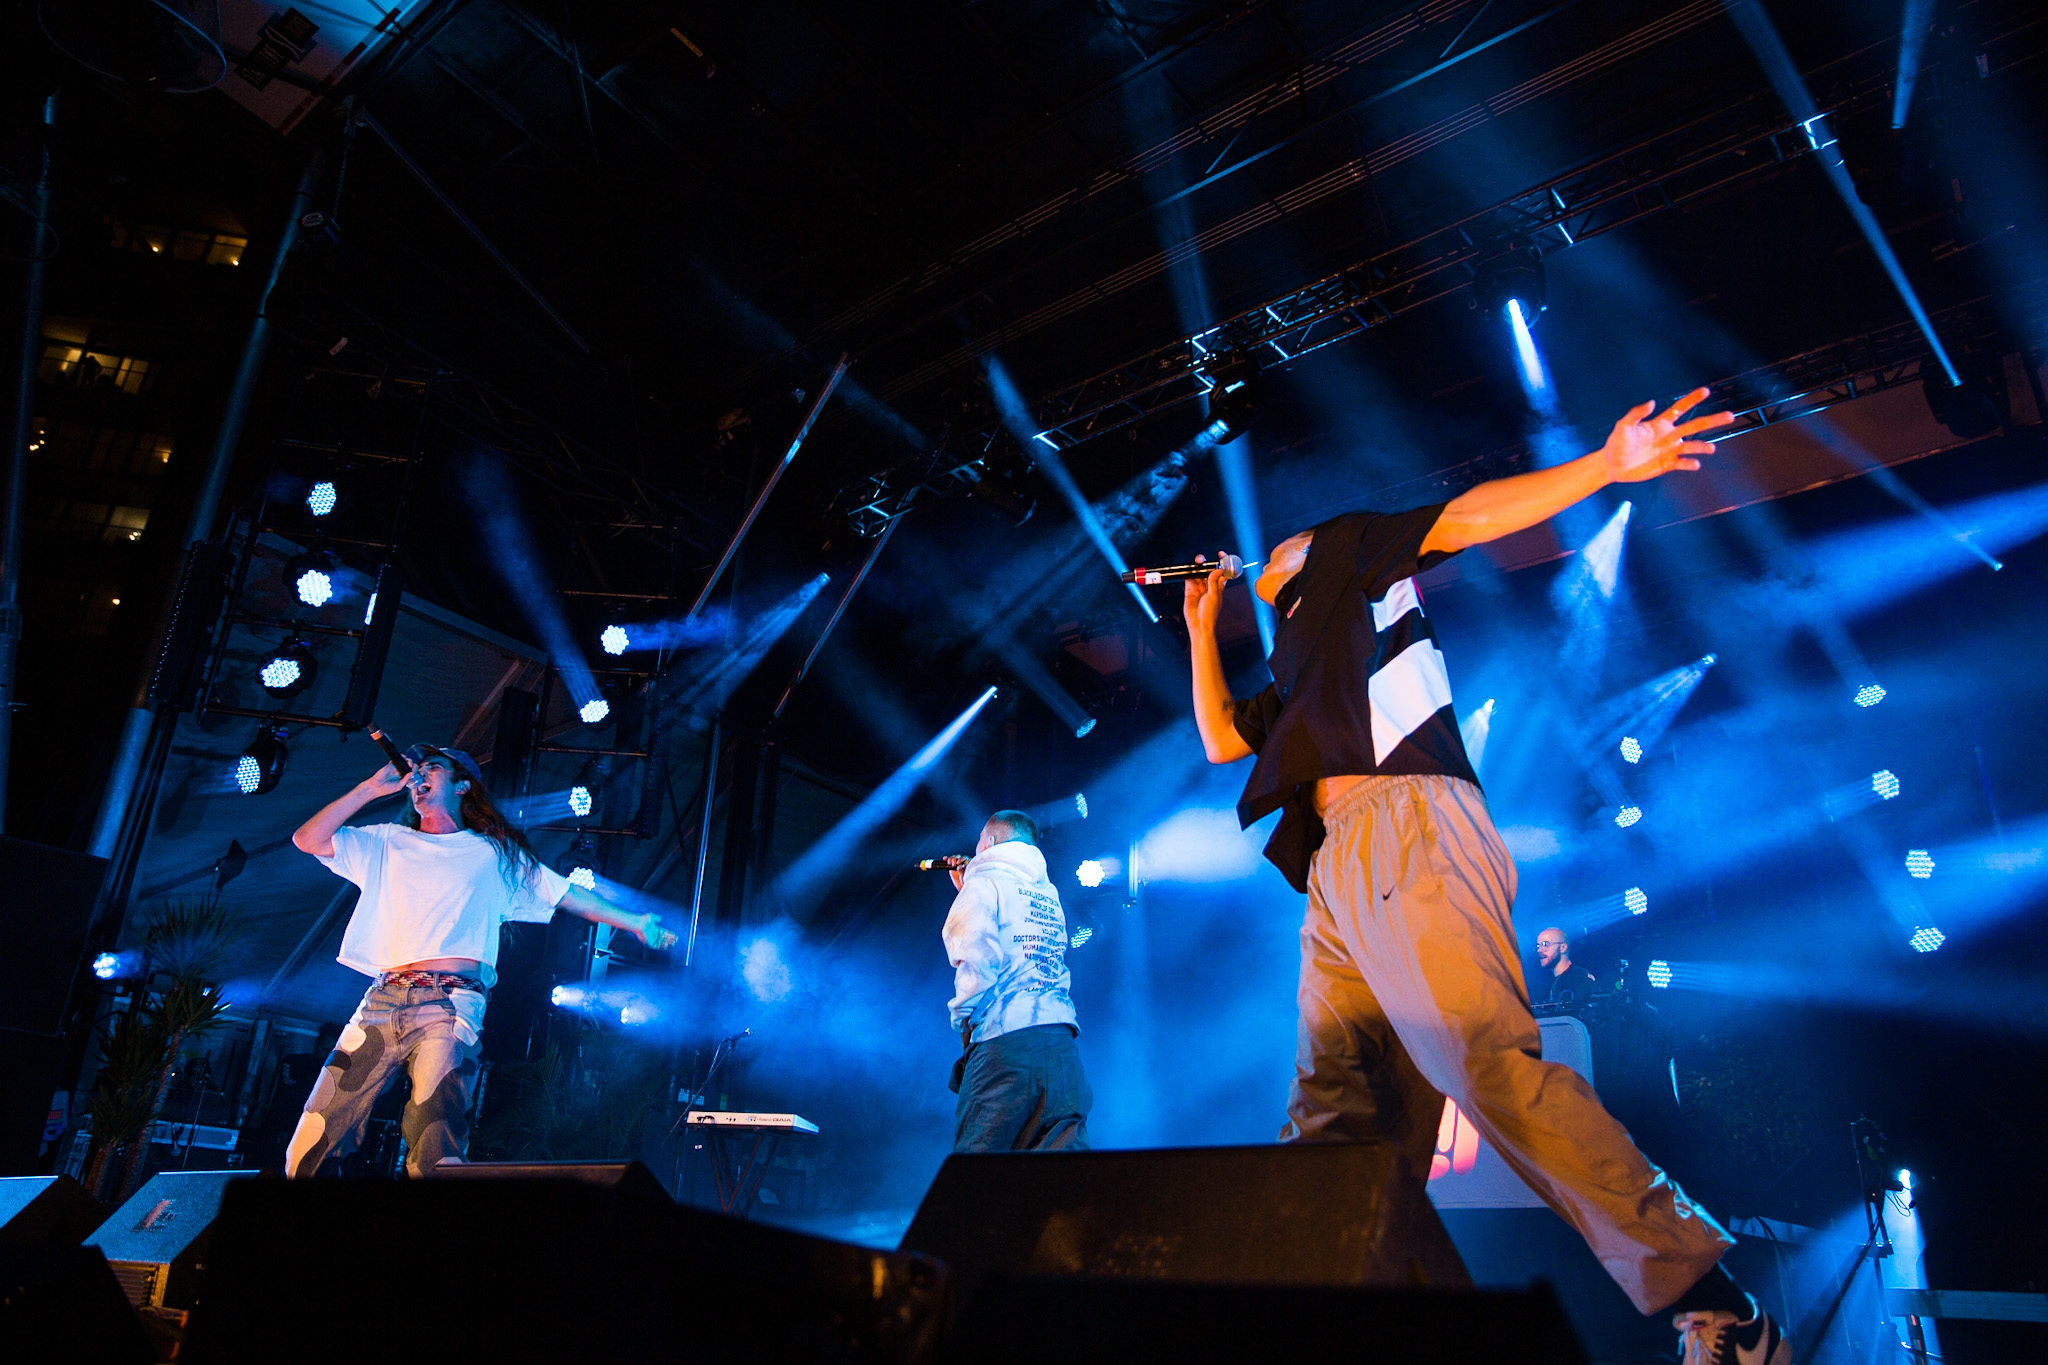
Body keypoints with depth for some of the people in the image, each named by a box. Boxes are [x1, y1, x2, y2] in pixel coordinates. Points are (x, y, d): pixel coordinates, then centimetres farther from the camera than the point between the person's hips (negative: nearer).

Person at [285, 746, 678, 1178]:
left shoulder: (493, 854, 18)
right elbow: (307, 840, 14)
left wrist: (635, 922, 13)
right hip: (382, 1001, 3)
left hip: (450, 1003, -3)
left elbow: (570, 896, 18)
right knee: (309, 1153, -5)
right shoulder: (388, 843, 24)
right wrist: (372, 787, 10)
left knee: (434, 1153, -19)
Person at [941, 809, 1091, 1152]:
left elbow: (977, 959, -13)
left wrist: (962, 1015, 2)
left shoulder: (985, 883, 1)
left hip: (1004, 1036, -6)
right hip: (1061, 1038, 6)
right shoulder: (1049, 894, 23)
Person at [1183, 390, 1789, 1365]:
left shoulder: (1349, 552, 21)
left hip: (1406, 824, -8)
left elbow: (1464, 518, 9)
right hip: (1338, 864, 8)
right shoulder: (1295, 671, 39)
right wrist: (1202, 629, 42)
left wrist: (1603, 469, -5)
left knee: (1484, 1061, -22)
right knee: (1333, 1116, 0)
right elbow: (1220, 741, 38)